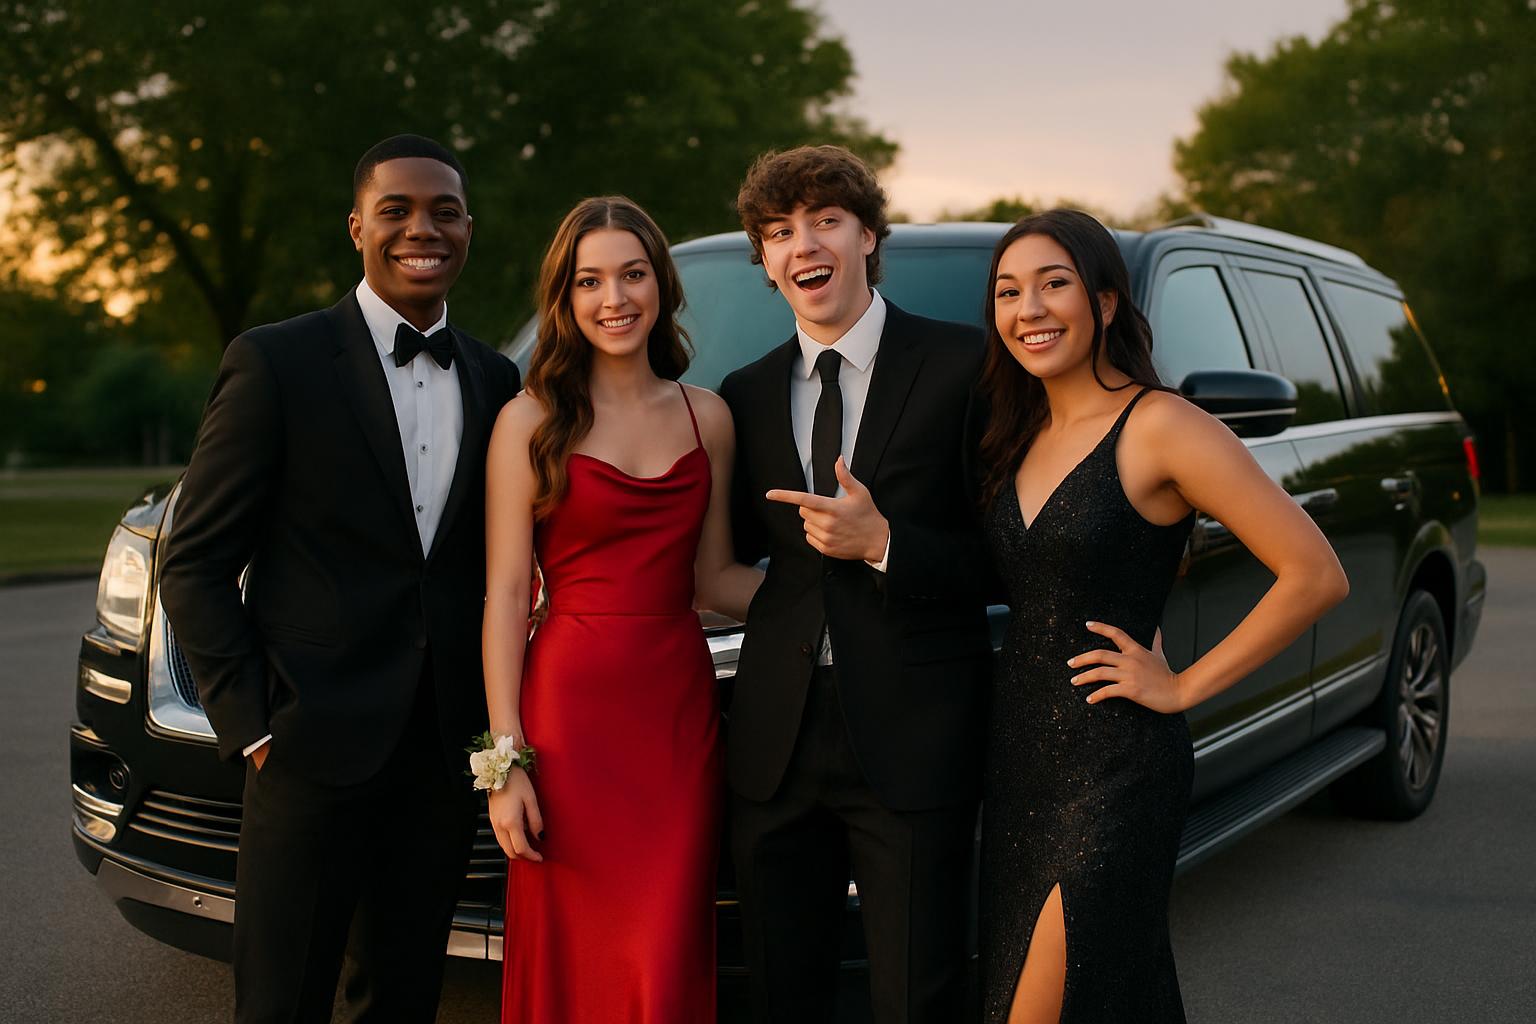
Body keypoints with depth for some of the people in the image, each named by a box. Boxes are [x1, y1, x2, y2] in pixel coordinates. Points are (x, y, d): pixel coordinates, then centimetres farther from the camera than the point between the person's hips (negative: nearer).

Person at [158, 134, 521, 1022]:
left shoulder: (494, 382, 9)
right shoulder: (276, 364, -6)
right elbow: (196, 565, -5)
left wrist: (490, 726, 6)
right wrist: (250, 724, -10)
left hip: (444, 753, 5)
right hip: (316, 749, -4)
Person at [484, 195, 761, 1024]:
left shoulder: (707, 417, 9)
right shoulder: (529, 422, -1)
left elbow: (712, 578, 12)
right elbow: (506, 595, -5)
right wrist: (507, 760, -10)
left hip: (680, 708, 3)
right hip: (571, 706, -3)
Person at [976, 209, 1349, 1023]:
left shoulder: (1159, 428, -13)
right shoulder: (1019, 437, 9)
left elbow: (1315, 576, -17)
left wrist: (1184, 686, -13)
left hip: (1113, 771, -7)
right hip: (1016, 757, 8)